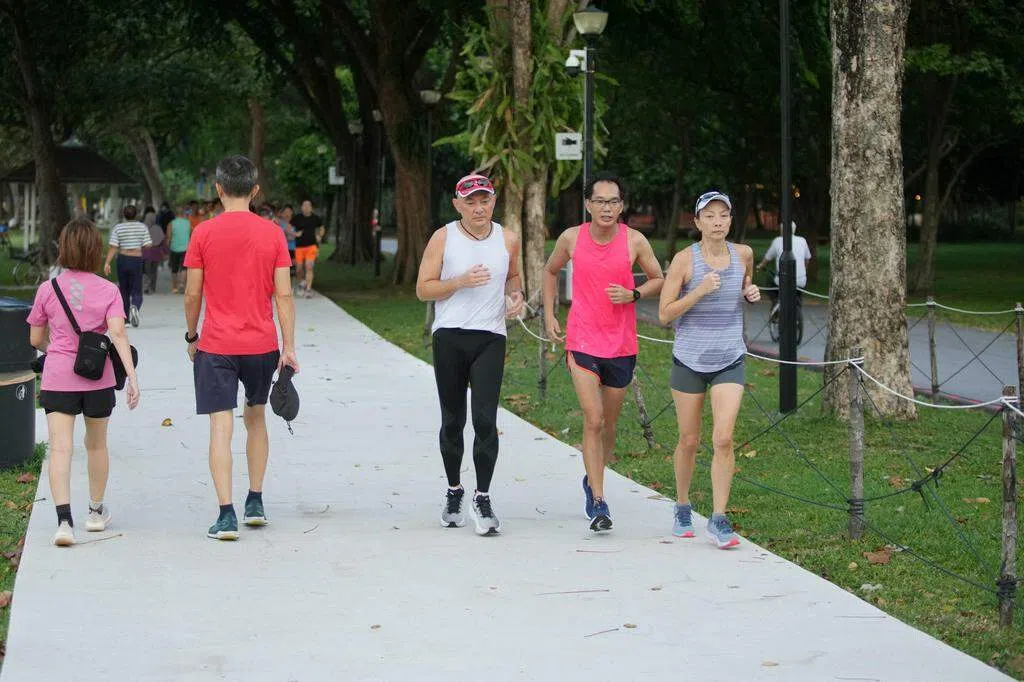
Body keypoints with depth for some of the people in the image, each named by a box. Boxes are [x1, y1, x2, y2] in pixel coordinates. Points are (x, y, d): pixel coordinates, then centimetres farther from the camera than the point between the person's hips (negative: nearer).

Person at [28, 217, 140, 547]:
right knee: (97, 444, 20)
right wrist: (132, 377, -17)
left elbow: (36, 339, 8)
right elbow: (118, 334, -15)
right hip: (98, 379, 1)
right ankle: (97, 511, 35)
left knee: (60, 448, -8)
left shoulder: (48, 289, -1)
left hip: (57, 379, -1)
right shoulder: (108, 290, -3)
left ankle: (64, 519, -25)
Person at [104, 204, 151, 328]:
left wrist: (107, 263, -9)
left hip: (122, 259, 1)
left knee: (124, 291, 15)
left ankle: (125, 319, 19)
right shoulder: (142, 227, 0)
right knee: (136, 291, 2)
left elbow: (113, 248, -8)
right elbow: (148, 246, -4)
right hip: (137, 260, -1)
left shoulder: (118, 228, -1)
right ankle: (135, 307, -31)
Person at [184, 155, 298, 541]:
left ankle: (226, 515, -12)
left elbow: (192, 294, -2)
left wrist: (191, 335, 13)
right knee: (256, 418, 21)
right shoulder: (272, 233, 0)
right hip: (262, 344, 3)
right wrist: (288, 347, 1)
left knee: (221, 427, -5)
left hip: (216, 346, -2)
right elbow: (283, 295, -2)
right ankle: (256, 502, 24)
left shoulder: (204, 233, -5)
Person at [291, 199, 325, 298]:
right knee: (299, 268, 7)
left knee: (309, 267, -13)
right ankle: (304, 280, 39)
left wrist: (319, 236, 5)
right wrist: (295, 234, -12)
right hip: (299, 246, 0)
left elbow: (322, 229, 22)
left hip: (311, 246, 0)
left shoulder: (315, 218, 6)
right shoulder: (297, 218, 0)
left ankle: (308, 289, -13)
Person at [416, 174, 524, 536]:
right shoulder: (443, 238, 1)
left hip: (490, 337, 0)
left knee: (485, 420, -12)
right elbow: (423, 289, 0)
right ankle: (454, 491, 26)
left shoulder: (508, 240, 8)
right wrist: (461, 282, -14)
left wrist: (516, 295, 5)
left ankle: (483, 499, -5)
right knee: (452, 421, 8)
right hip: (449, 337, 0)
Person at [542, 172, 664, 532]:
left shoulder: (635, 241, -4)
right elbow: (551, 271, 16)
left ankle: (592, 480, 40)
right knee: (593, 421, -14)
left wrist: (633, 294, -11)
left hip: (621, 346, 2)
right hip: (581, 342, -2)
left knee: (609, 424, 14)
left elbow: (658, 280, 8)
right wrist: (549, 314, 9)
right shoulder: (571, 238, -3)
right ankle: (598, 503, -13)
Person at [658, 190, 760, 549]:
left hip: (729, 361, 1)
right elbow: (664, 314, -10)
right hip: (690, 360, -1)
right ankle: (683, 509, 30)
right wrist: (699, 292, -22)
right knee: (689, 440, 9)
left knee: (723, 439, -12)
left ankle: (718, 519, -6)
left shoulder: (743, 254, 1)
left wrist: (751, 294, -1)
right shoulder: (684, 260, -9)